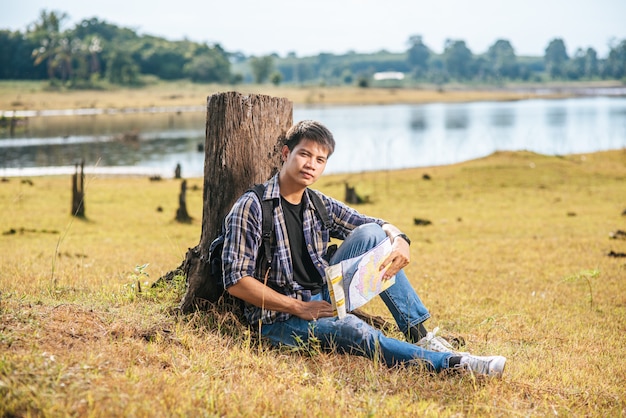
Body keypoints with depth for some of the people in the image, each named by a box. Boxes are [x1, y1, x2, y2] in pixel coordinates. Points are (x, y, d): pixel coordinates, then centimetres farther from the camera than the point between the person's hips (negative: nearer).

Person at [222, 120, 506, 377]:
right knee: (352, 329, -36)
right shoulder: (251, 208, -12)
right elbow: (236, 281, -16)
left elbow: (377, 225, 14)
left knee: (370, 234, -10)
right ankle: (450, 363, -40)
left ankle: (419, 336, -14)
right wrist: (299, 307, -21)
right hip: (281, 316, -6)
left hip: (324, 301, 7)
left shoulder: (319, 205, 7)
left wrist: (399, 240, -12)